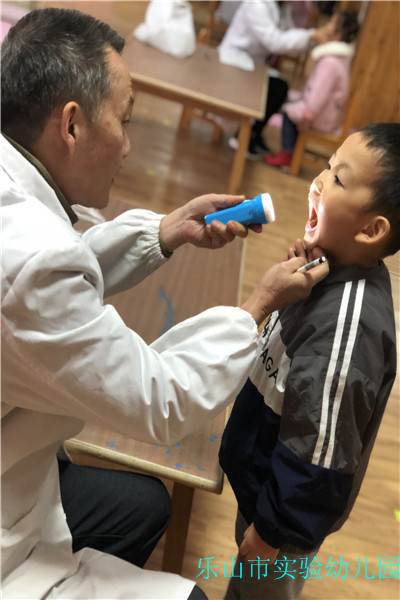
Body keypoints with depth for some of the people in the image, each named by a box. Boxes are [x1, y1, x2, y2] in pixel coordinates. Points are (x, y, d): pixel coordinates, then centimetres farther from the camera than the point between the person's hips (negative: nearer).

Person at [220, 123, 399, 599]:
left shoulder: (347, 324, -38)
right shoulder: (339, 274, -11)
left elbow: (317, 460, -28)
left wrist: (274, 528, -18)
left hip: (292, 500, -7)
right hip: (266, 472, 7)